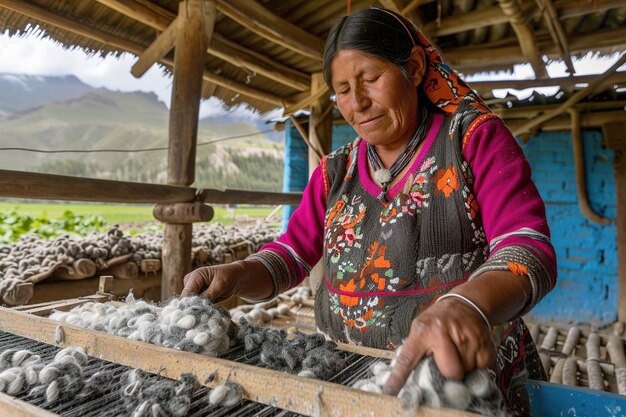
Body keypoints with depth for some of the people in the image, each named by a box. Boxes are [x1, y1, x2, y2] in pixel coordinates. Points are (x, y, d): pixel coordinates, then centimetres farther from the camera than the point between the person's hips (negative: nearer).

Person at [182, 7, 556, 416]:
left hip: (467, 379, -3)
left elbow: (528, 247, -18)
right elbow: (292, 253, 6)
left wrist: (469, 305, -39)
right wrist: (236, 274, -15)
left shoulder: (476, 138, -7)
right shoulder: (335, 171, 6)